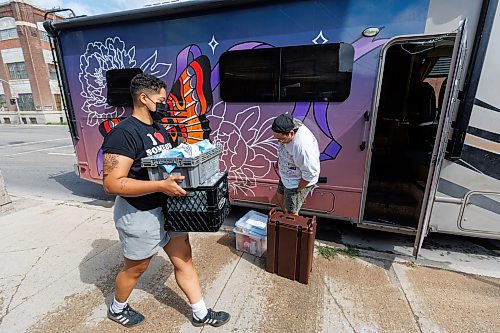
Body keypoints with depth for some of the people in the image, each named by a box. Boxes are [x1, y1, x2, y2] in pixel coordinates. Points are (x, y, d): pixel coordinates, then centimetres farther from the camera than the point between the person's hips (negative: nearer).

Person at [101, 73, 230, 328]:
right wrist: (162, 186, -33)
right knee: (135, 269, 18)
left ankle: (200, 314, 33)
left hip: (169, 208, 8)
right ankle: (117, 308, 51)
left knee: (184, 260, 14)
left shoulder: (159, 129, 9)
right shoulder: (123, 133, -20)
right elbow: (112, 184, -27)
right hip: (139, 214, -7)